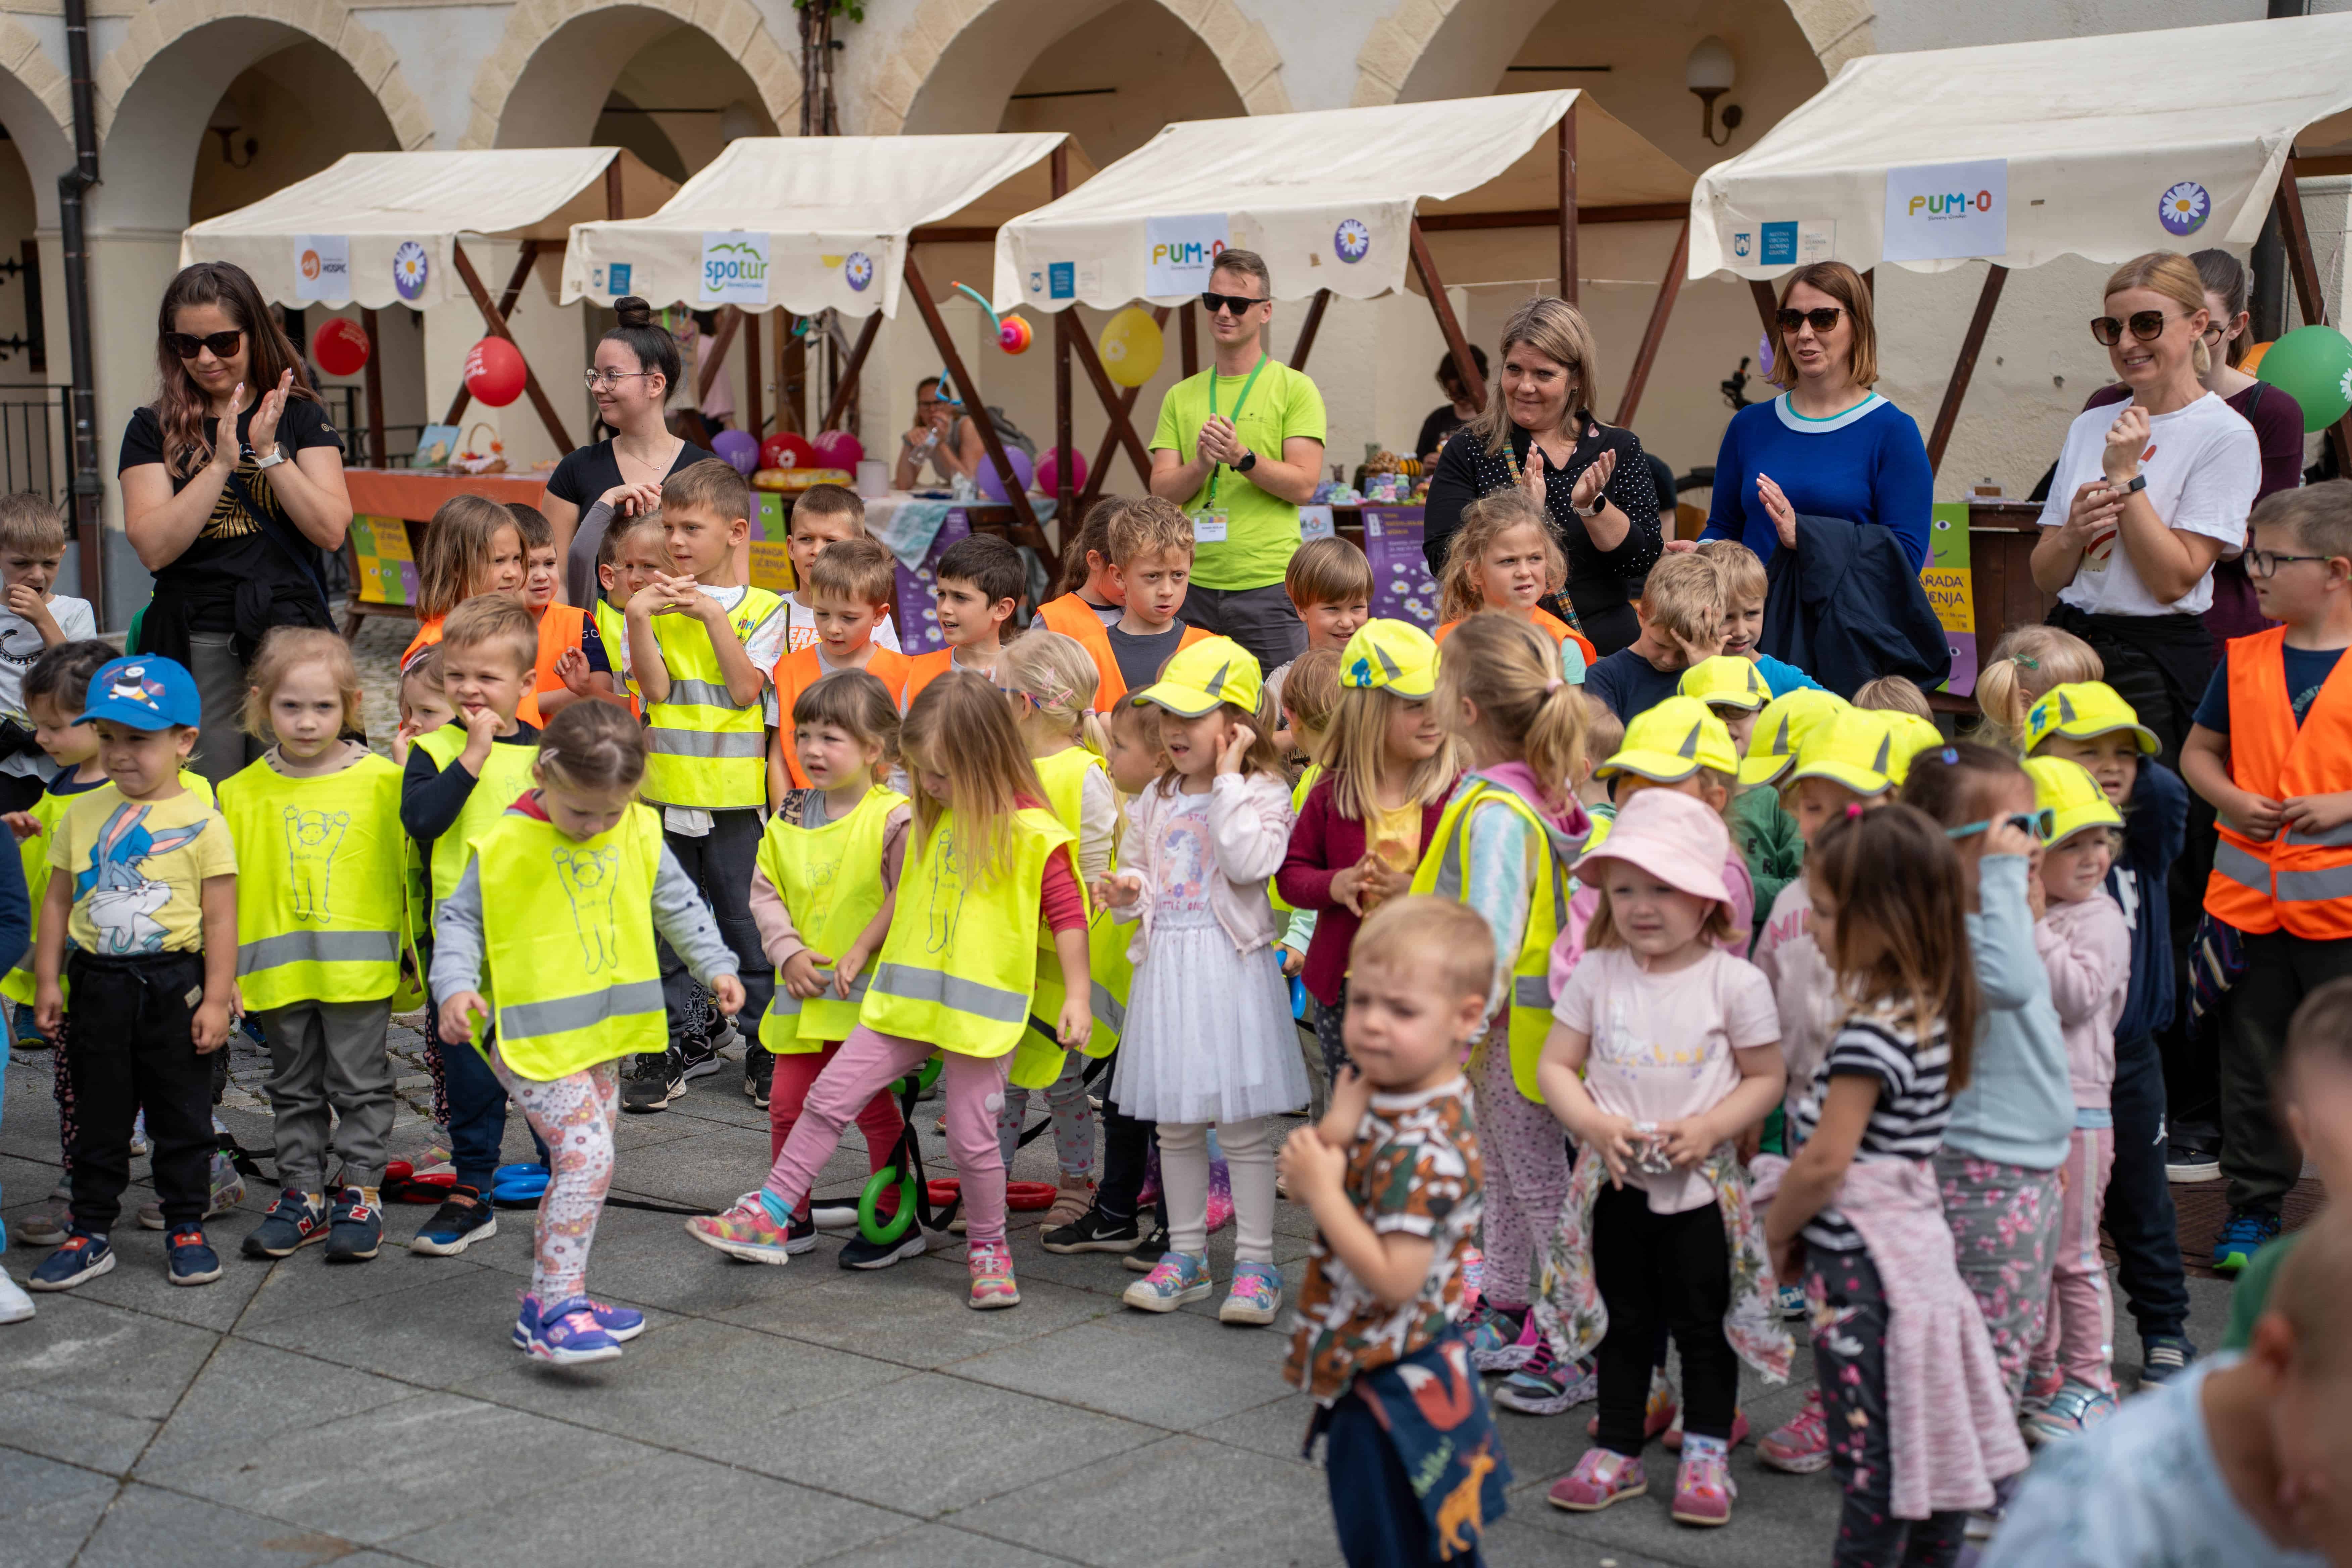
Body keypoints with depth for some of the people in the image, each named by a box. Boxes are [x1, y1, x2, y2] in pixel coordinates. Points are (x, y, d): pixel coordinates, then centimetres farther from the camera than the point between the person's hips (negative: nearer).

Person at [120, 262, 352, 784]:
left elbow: (331, 530, -4)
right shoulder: (155, 430, 6)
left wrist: (268, 452, -11)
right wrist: (222, 463, -13)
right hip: (198, 645, 0)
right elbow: (154, 547, -7)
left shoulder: (299, 416, 8)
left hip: (289, 630, 0)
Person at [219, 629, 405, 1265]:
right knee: (295, 1088, 13)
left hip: (359, 966, -3)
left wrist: (414, 950, 3)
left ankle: (360, 1192, 16)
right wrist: (223, 968, 4)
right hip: (278, 968, 3)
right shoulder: (243, 793, 1)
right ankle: (303, 1195, 23)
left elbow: (408, 866, 2)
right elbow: (223, 884, 6)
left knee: (360, 1084, 5)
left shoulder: (383, 781, -5)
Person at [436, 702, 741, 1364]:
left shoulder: (637, 834, 0)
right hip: (531, 1034, -7)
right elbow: (458, 919, -7)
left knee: (585, 1163, 13)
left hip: (603, 1031, 7)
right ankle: (557, 1313, -15)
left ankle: (552, 1298, 25)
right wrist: (456, 986, -20)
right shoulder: (507, 845, -14)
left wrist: (716, 965, 7)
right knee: (586, 1154, -18)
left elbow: (678, 903, 14)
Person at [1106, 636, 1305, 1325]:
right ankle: (1186, 1254, 22)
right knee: (1175, 1123, 12)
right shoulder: (1154, 801, 12)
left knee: (1243, 1124, -2)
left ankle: (1256, 1262, 6)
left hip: (1230, 965, -6)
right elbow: (1139, 871, 21)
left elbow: (1249, 863, -22)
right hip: (1166, 965, 6)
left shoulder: (1262, 794, -6)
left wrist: (1229, 779, -17)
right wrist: (1125, 892, -2)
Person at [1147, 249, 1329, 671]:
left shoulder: (1295, 389, 2)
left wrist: (1242, 457, -20)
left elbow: (1304, 486, -6)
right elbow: (1161, 490, 6)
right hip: (1193, 584, 3)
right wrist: (1201, 465, -14)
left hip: (1268, 584, -3)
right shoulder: (1181, 396, 14)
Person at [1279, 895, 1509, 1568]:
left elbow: (1395, 1279, -30)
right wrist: (1335, 1131, -15)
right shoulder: (1380, 1100, 2)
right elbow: (1303, 1184, 4)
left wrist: (1323, 1191, -25)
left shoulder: (1425, 1148, -27)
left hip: (1393, 1392, -10)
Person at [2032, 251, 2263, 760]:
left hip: (2159, 661, -5)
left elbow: (2174, 580, -13)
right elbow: (2045, 576, 11)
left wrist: (2125, 475, -15)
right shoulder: (2090, 426, 12)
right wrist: (2073, 532, -9)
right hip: (2068, 647, 5)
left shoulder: (2226, 436, -6)